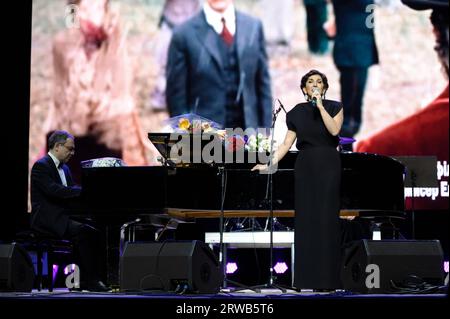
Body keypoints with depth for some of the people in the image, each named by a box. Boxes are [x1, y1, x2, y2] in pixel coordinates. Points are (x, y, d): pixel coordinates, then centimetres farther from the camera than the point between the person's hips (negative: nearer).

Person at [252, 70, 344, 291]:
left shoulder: (334, 107, 3)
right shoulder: (297, 112, 9)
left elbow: (334, 130, -15)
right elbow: (287, 143, 7)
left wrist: (320, 106, -14)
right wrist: (270, 164, -2)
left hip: (328, 165, -2)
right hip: (305, 166, 3)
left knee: (327, 217, -7)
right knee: (305, 217, 0)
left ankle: (326, 278, -5)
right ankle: (306, 277, 5)